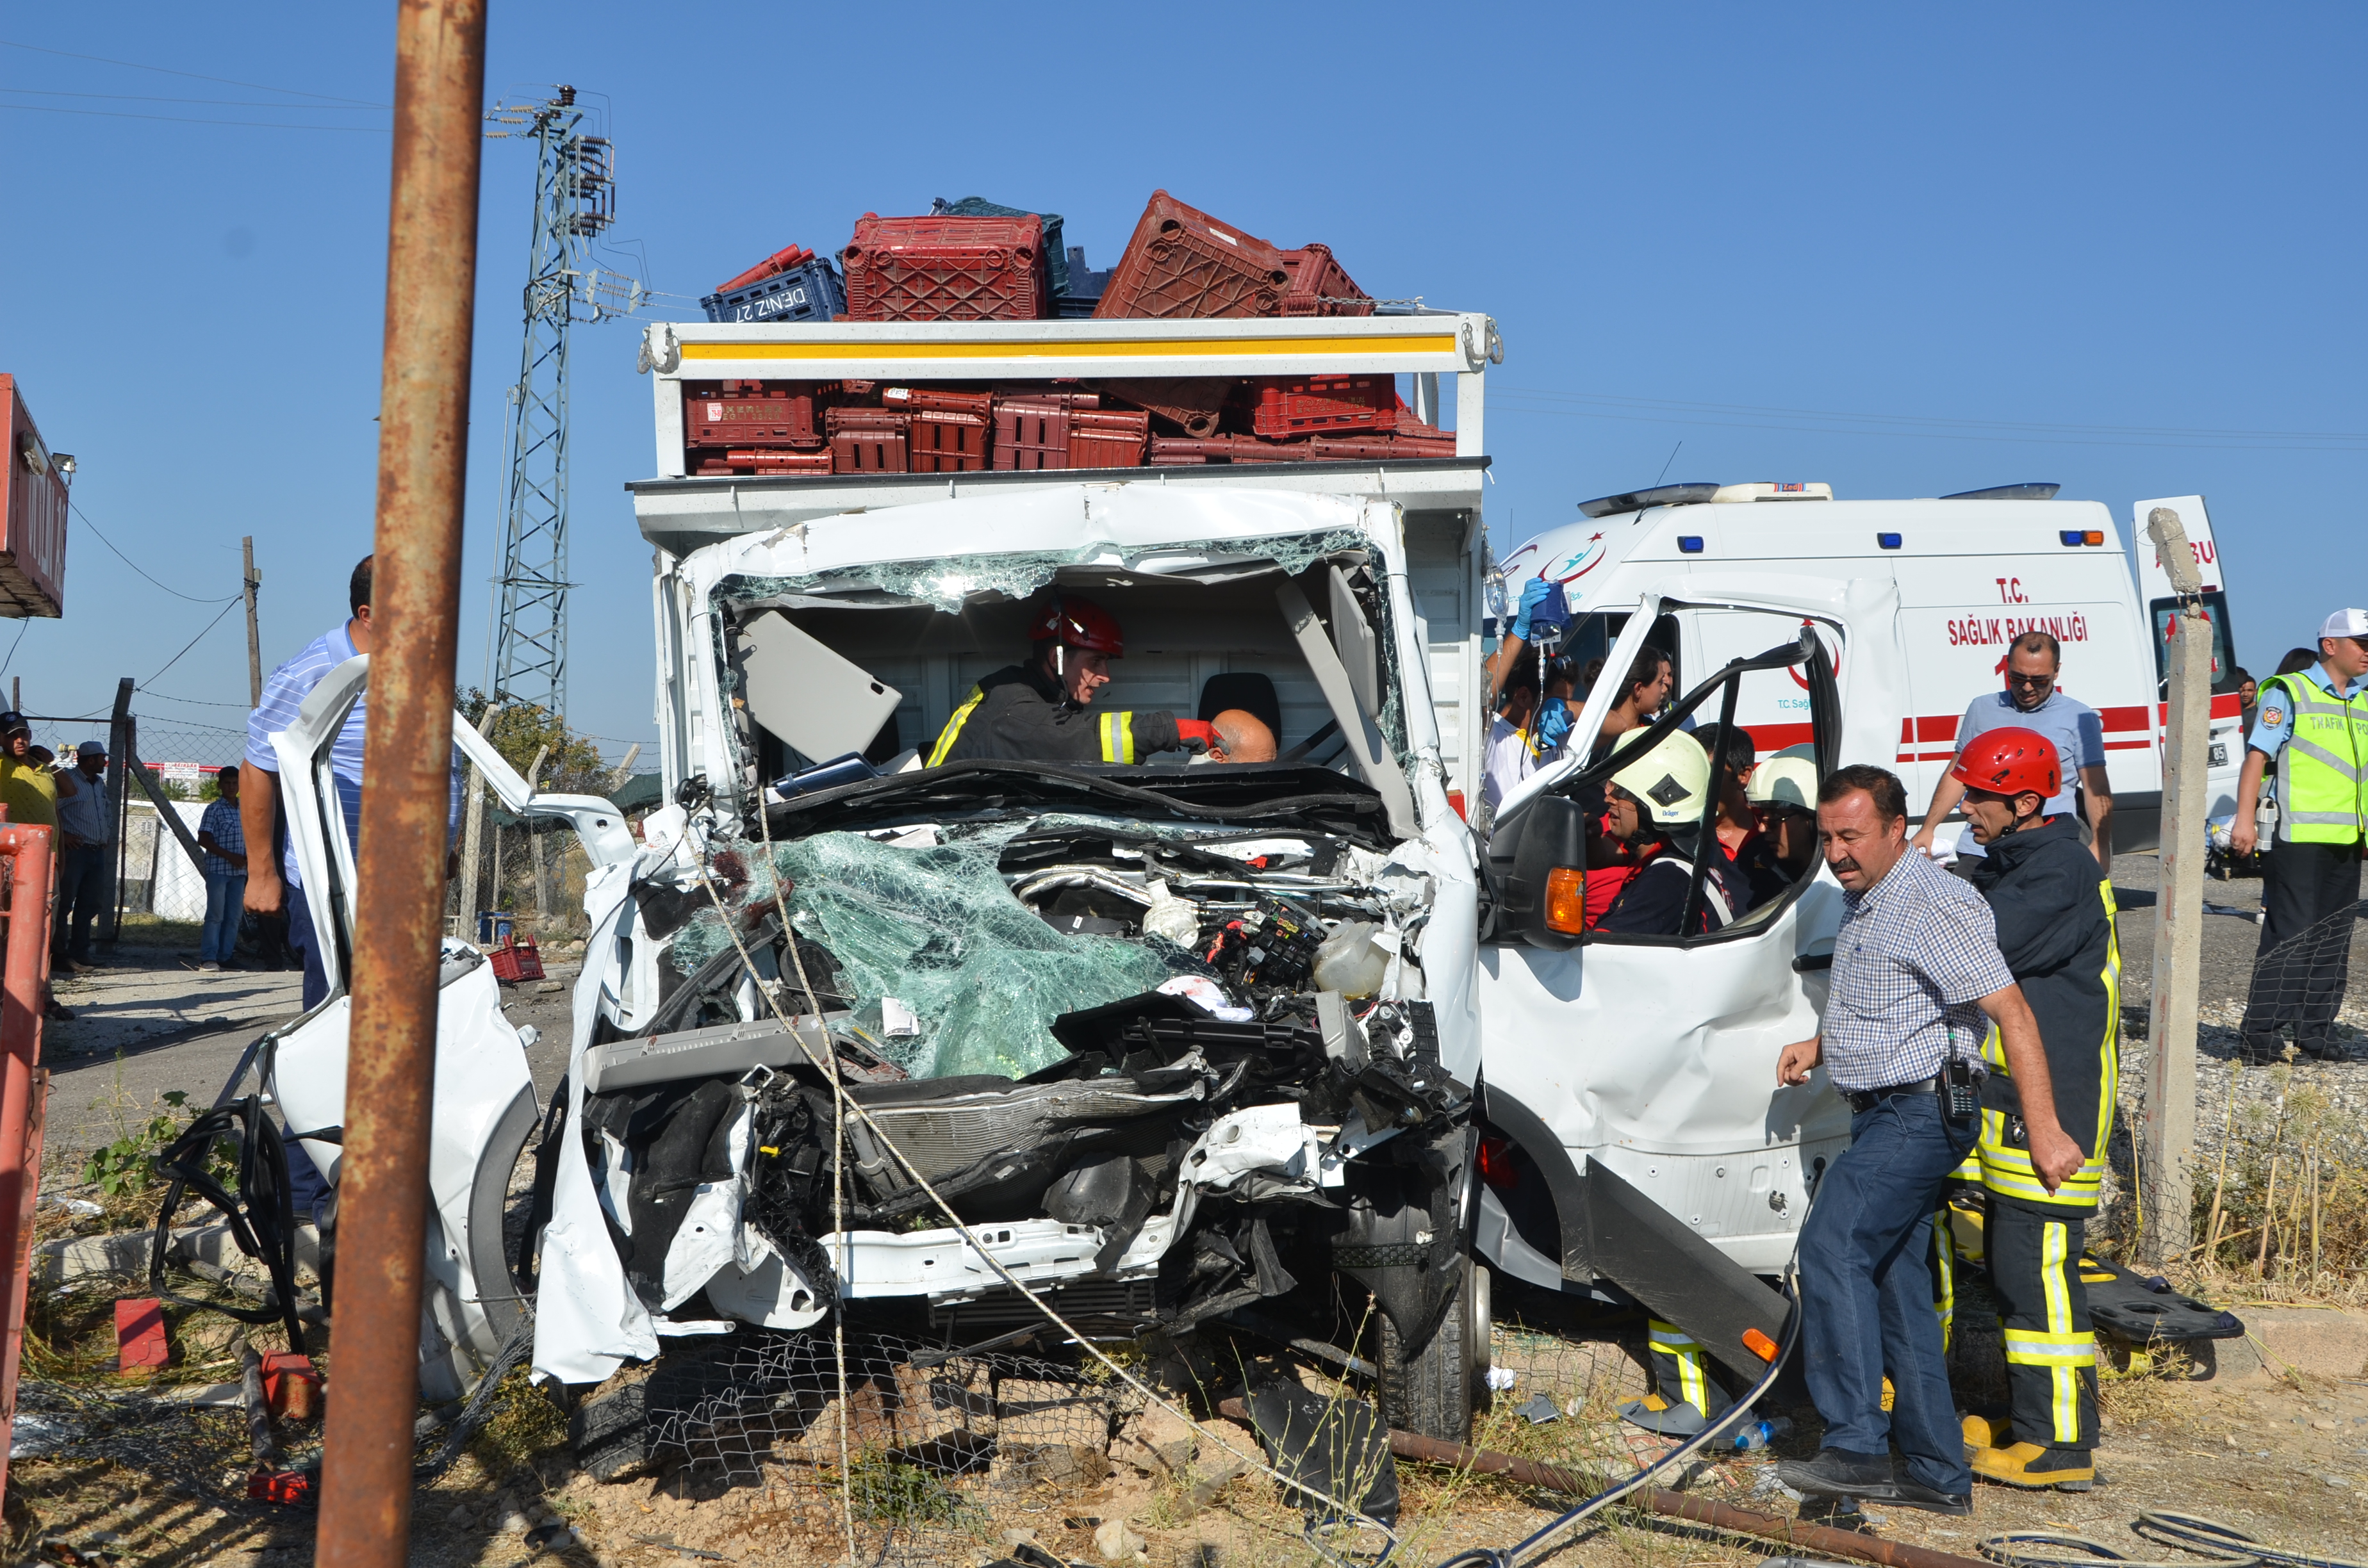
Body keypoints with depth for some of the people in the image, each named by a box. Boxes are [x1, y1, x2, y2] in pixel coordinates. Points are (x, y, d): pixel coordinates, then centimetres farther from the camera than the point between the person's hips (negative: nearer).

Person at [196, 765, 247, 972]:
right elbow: (204, 840, -9)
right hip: (218, 869, -6)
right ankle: (209, 958, -7)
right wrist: (230, 856, -15)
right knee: (216, 915, -8)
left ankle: (225, 957, 10)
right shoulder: (214, 810, -4)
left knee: (234, 916, 5)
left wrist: (246, 857, 3)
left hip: (239, 871, 6)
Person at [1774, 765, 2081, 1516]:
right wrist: (1818, 1046, 13)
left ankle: (1857, 1447, -20)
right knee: (1896, 1281, 10)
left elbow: (2011, 1011, -21)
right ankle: (1939, 1474, 17)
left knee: (1832, 1245, -21)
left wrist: (2044, 1130, -25)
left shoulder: (1935, 905, -16)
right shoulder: (1862, 899, 15)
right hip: (1883, 1116, 10)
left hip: (1922, 1113, -10)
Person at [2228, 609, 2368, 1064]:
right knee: (2290, 936, -8)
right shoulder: (2289, 693, -3)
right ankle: (2260, 1032, -3)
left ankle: (2316, 1029, 17)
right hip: (2298, 837, -7)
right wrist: (2245, 818, -16)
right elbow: (2257, 756, -8)